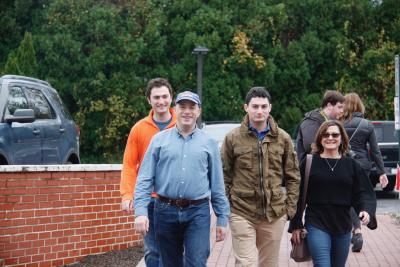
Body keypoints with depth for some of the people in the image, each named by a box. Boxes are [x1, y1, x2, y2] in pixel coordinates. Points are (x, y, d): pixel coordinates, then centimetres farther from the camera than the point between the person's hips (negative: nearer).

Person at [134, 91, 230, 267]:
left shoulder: (209, 143, 8)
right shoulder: (160, 140, 6)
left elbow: (217, 185, 9)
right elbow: (145, 179, 2)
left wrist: (222, 218, 5)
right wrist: (140, 211, -9)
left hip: (198, 213, -1)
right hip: (166, 211, 1)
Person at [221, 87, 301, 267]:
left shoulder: (283, 138, 5)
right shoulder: (233, 138, -1)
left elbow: (293, 176, 10)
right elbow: (224, 175, 3)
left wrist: (290, 206, 3)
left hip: (275, 214, 3)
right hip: (242, 213, -3)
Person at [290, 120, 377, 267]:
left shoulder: (351, 165, 6)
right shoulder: (309, 163, -1)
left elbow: (363, 193, 6)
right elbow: (298, 196, 1)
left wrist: (366, 210, -15)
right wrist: (296, 225, 0)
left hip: (343, 227, 3)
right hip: (317, 225, -3)